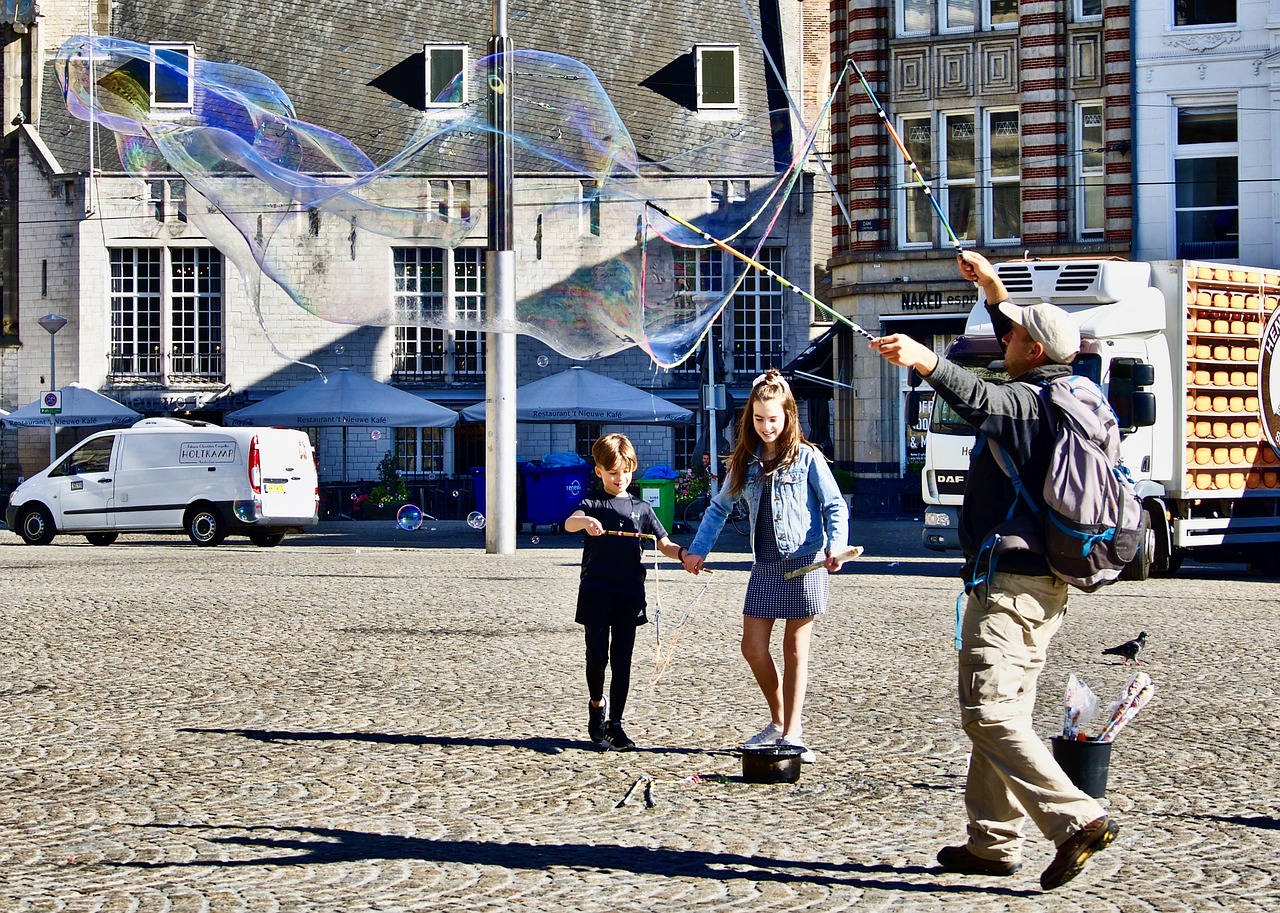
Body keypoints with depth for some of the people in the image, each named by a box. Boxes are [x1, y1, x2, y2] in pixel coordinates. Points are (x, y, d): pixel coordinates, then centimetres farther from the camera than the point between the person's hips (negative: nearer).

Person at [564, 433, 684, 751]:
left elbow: (664, 544, 7)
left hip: (629, 595, 2)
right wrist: (585, 521, -43)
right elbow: (570, 523, -19)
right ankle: (596, 704, 26)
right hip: (596, 592, -2)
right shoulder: (592, 505, 3)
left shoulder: (642, 508, 11)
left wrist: (683, 553, -16)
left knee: (622, 660, 3)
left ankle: (615, 723, 11)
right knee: (598, 656, -2)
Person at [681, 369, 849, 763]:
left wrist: (836, 546, -21)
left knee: (795, 649, 0)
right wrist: (697, 550, 13)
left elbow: (835, 506, -5)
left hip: (805, 563, -5)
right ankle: (779, 721, 21)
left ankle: (792, 734, 6)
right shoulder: (745, 461, 10)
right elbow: (720, 507, 19)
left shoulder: (807, 458, -4)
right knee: (753, 647, 2)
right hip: (765, 565, 5)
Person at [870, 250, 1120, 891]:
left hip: (1008, 579, -10)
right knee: (1005, 709, 15)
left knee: (988, 710, -14)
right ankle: (993, 842, 19)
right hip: (1046, 581, 10)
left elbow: (979, 400, -38)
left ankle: (1076, 818, -21)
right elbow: (1021, 346, 35)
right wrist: (993, 289, 37)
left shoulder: (1025, 402, -15)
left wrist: (924, 360, -51)